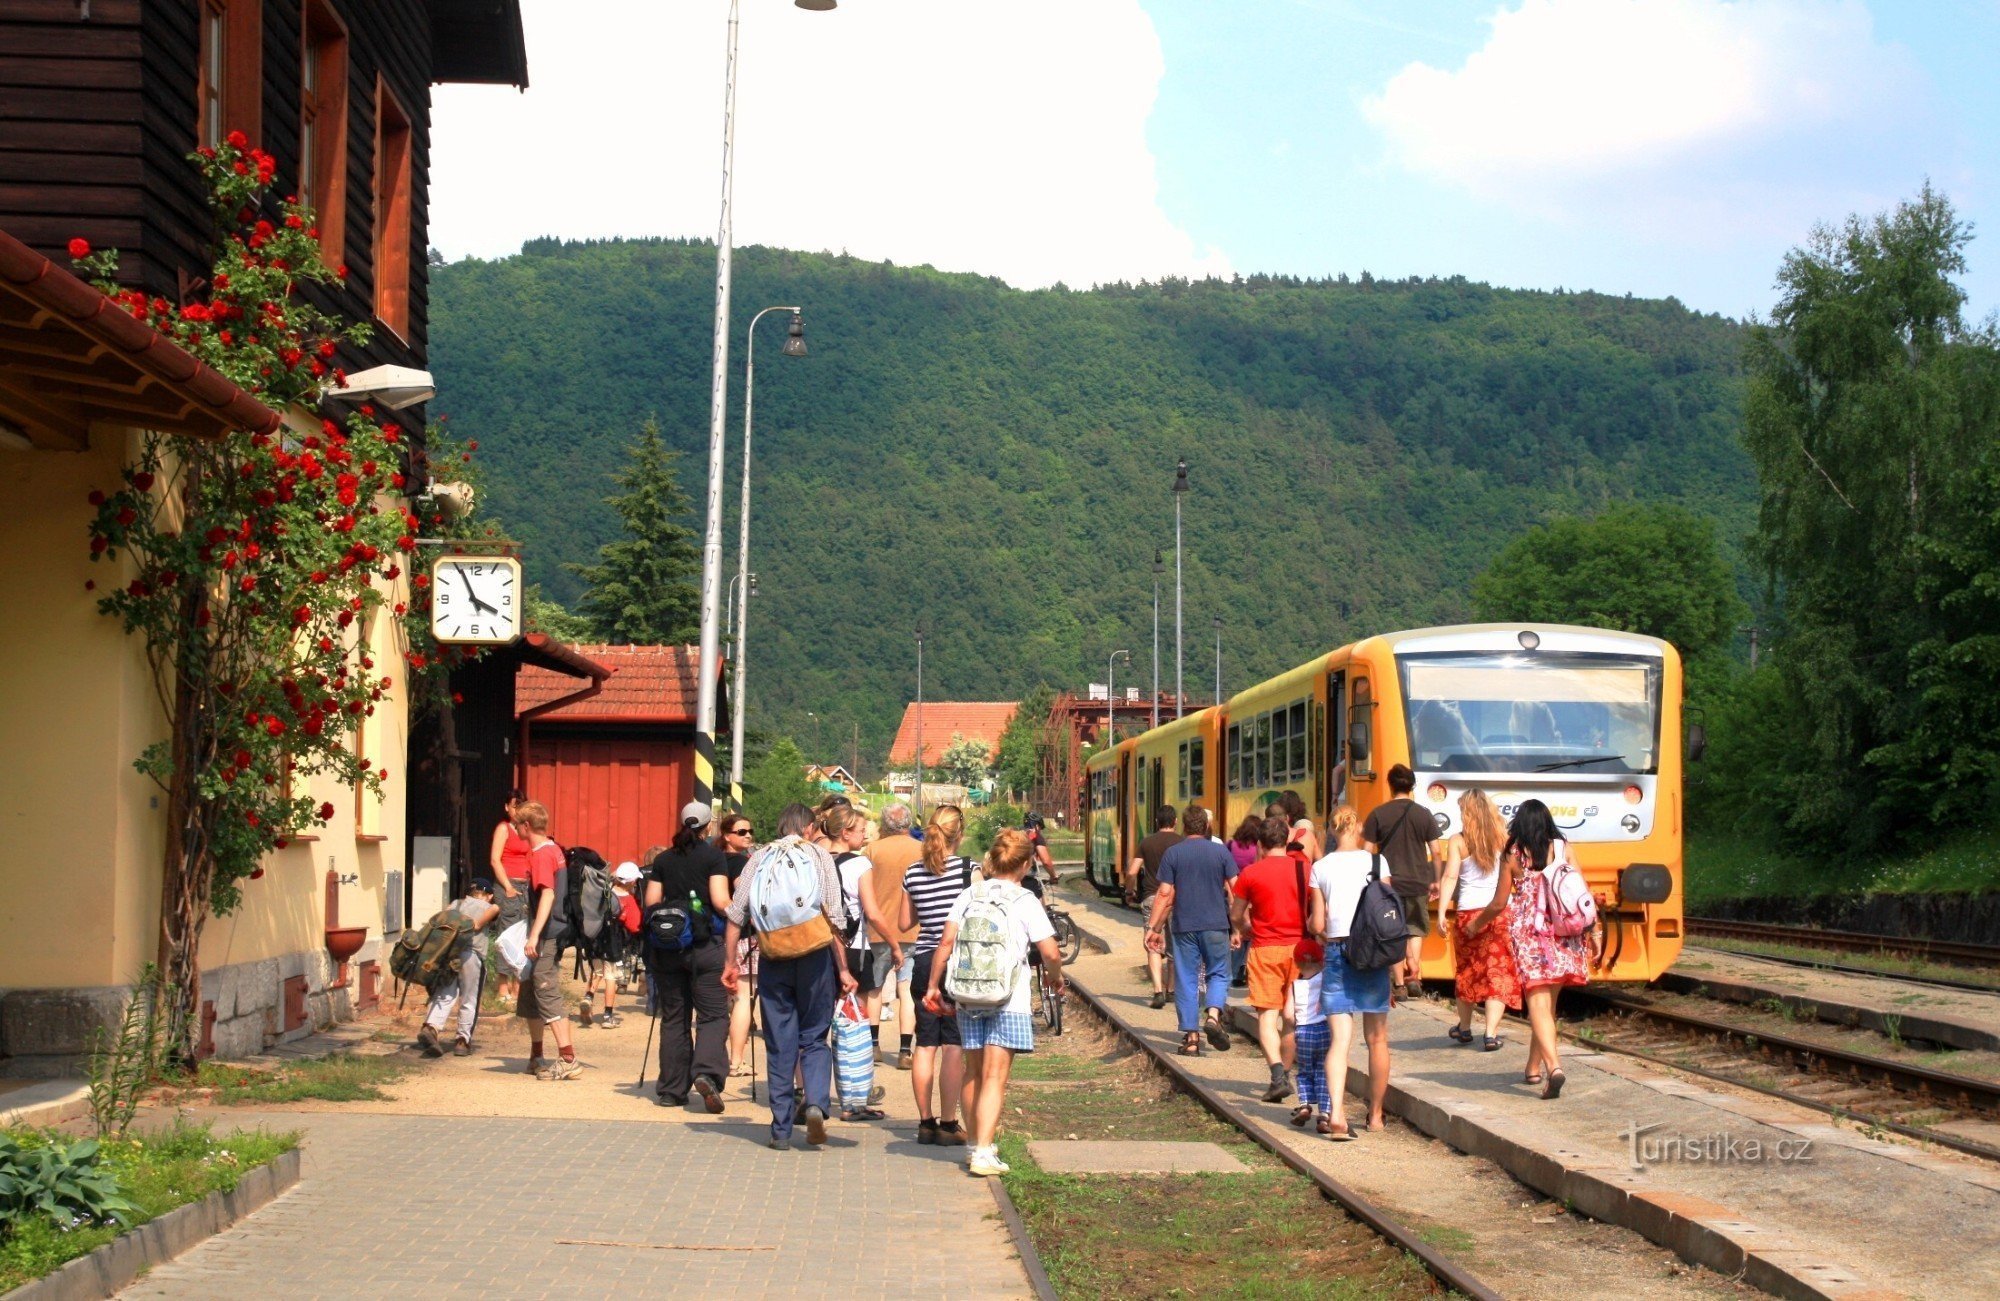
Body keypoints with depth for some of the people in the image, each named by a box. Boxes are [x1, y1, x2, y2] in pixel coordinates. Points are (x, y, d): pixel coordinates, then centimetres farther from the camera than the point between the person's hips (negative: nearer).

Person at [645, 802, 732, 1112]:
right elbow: (720, 901, -11)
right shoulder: (713, 856, -2)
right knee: (713, 1014, 0)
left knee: (673, 1017, 10)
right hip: (704, 946, -4)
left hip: (667, 947, 4)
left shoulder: (663, 859, 8)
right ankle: (707, 1072, -23)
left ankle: (671, 1090, 12)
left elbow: (650, 903, 7)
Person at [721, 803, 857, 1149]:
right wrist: (842, 968, -2)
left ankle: (782, 1129, 8)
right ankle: (816, 1102, -15)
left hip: (772, 959, 1)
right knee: (814, 1037, 10)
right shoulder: (820, 857, 3)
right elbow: (835, 918, -3)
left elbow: (736, 914, 2)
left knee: (780, 1044, 8)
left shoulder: (759, 858, 8)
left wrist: (730, 962, 8)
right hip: (814, 955, -1)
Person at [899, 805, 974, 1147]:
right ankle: (948, 1124, 0)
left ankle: (925, 1122, 14)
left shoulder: (913, 872, 4)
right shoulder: (967, 869, -9)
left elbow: (906, 923, 11)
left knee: (925, 1045, 10)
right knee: (953, 1047, -1)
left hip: (924, 961, 4)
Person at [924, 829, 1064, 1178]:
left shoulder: (969, 895, 6)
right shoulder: (1024, 901, -5)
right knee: (995, 1078, -5)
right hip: (1008, 999, -4)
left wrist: (932, 986, 4)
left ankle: (976, 1145, 27)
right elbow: (1050, 952, -11)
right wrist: (1054, 978, 9)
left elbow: (947, 941, -2)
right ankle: (984, 1152, -14)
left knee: (973, 1073, 17)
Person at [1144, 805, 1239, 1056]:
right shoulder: (1221, 852, 2)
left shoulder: (1172, 854, 0)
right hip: (1216, 925, 0)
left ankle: (1191, 1037, 4)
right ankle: (1213, 1014, -13)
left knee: (1186, 980, 5)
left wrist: (1153, 928, 3)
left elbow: (1165, 895, -3)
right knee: (1218, 973, 13)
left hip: (1184, 927, 0)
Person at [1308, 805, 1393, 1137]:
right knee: (1377, 1038, 13)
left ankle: (1336, 1112, -24)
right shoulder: (1375, 861, 0)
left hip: (1336, 952, 0)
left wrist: (1315, 928, 23)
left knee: (1339, 1038, -5)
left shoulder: (1321, 868, 2)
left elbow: (1317, 925, 2)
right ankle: (1375, 1115, 22)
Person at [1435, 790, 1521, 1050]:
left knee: (1467, 971, 17)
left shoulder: (1458, 842, -3)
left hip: (1468, 912, 0)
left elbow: (1450, 877, -12)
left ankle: (1464, 1028, 33)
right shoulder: (1503, 839, 1)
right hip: (1501, 912, 0)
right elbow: (1514, 876, 2)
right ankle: (1491, 1033, -8)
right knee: (1498, 972, 2)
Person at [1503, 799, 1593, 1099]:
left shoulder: (1513, 854, -1)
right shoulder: (1563, 849, 3)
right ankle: (1534, 1067, 26)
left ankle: (1554, 1066, -27)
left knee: (1538, 1004, -8)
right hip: (1562, 934, 3)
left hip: (1527, 933, -3)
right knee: (1548, 1003, 16)